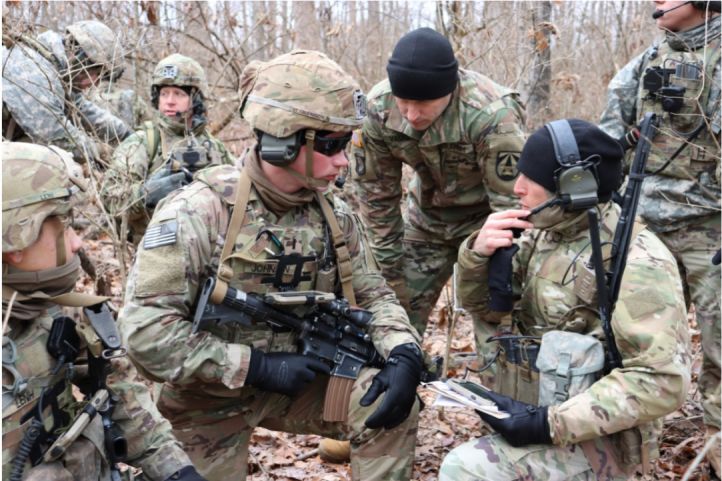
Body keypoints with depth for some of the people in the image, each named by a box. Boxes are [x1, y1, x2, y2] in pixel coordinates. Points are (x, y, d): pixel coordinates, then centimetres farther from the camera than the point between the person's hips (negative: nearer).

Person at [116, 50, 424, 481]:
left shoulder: (333, 214, -6)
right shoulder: (199, 212, -24)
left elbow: (372, 295, 2)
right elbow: (145, 329, -27)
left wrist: (406, 355, -19)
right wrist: (257, 366, -27)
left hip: (300, 381, 4)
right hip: (212, 396, -3)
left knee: (392, 407, -17)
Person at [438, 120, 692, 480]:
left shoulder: (636, 260, -19)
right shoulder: (543, 234, 3)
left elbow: (661, 381, -25)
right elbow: (484, 307, 12)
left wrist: (549, 423, -27)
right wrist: (477, 253, -10)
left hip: (596, 439, -7)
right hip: (531, 420, 7)